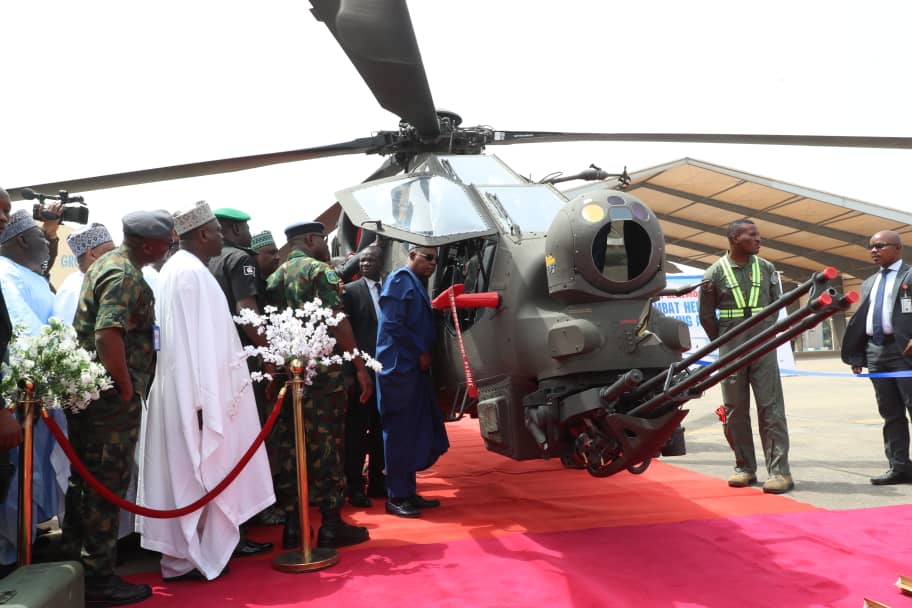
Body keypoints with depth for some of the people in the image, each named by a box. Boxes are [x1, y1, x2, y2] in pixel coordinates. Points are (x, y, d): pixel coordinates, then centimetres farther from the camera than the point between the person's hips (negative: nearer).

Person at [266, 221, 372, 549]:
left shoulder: (275, 277, 15)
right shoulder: (320, 270, -5)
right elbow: (338, 322, -14)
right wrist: (360, 367, -13)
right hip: (324, 373, -6)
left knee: (290, 447, 9)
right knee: (327, 445, -1)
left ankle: (292, 525, 14)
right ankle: (331, 525, 4)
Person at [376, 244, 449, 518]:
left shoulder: (416, 283, 18)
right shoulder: (400, 279, -9)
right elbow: (393, 325, -18)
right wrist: (421, 352, -12)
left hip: (415, 368, 9)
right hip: (399, 367, -9)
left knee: (416, 432, 11)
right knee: (399, 432, -4)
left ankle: (409, 492, 19)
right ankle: (396, 497, 2)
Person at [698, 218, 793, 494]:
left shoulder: (766, 269, 6)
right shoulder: (715, 273, -2)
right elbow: (706, 315, 6)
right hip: (731, 353, 0)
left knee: (771, 408, -4)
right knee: (734, 410, 5)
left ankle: (779, 471, -2)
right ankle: (744, 467, 18)